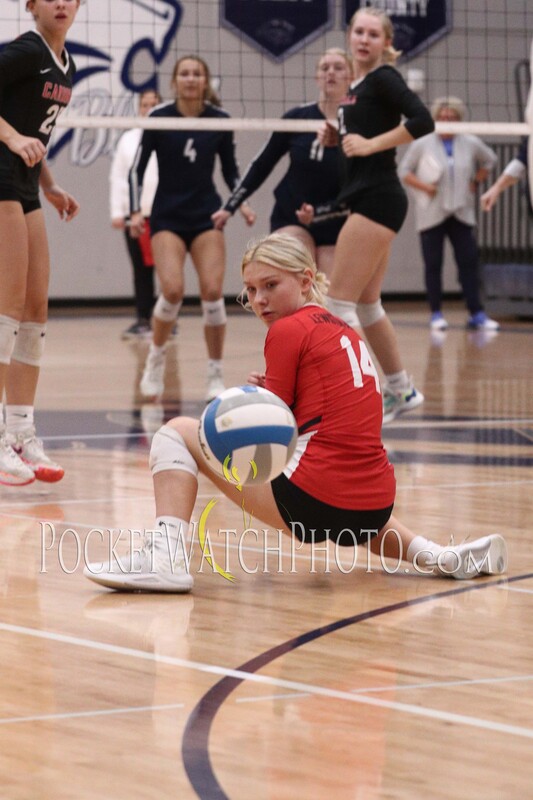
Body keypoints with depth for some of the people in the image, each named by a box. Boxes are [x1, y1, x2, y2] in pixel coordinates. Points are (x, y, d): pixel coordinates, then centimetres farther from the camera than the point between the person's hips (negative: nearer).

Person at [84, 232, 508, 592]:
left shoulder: (289, 330, -3)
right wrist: (273, 395, 13)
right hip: (375, 505, 8)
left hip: (312, 501, -8)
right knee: (355, 528, 48)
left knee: (176, 433, 3)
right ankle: (434, 553, 20)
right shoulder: (345, 332, 19)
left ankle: (166, 554, -16)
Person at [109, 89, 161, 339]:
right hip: (135, 213, 3)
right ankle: (143, 320, 10)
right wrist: (117, 211, 4)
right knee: (141, 269, 5)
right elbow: (117, 177, 12)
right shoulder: (127, 139, 13)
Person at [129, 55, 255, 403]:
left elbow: (231, 170, 10)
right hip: (167, 216, -2)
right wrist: (136, 211, -11)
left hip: (206, 215, 2)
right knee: (173, 290, -19)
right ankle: (156, 360, 7)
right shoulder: (159, 118, -6)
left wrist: (242, 203, -7)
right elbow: (137, 168, -1)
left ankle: (216, 377, -1)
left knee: (213, 292, -13)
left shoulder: (220, 120, -1)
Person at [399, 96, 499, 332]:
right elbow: (404, 170, 1)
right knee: (433, 265, 1)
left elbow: (488, 160, 21)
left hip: (461, 213, 2)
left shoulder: (471, 144, 4)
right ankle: (436, 314, 8)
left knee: (469, 262, -3)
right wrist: (423, 186, -13)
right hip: (432, 213, -2)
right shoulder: (422, 144, -4)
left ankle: (476, 314, -1)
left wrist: (477, 182, 8)